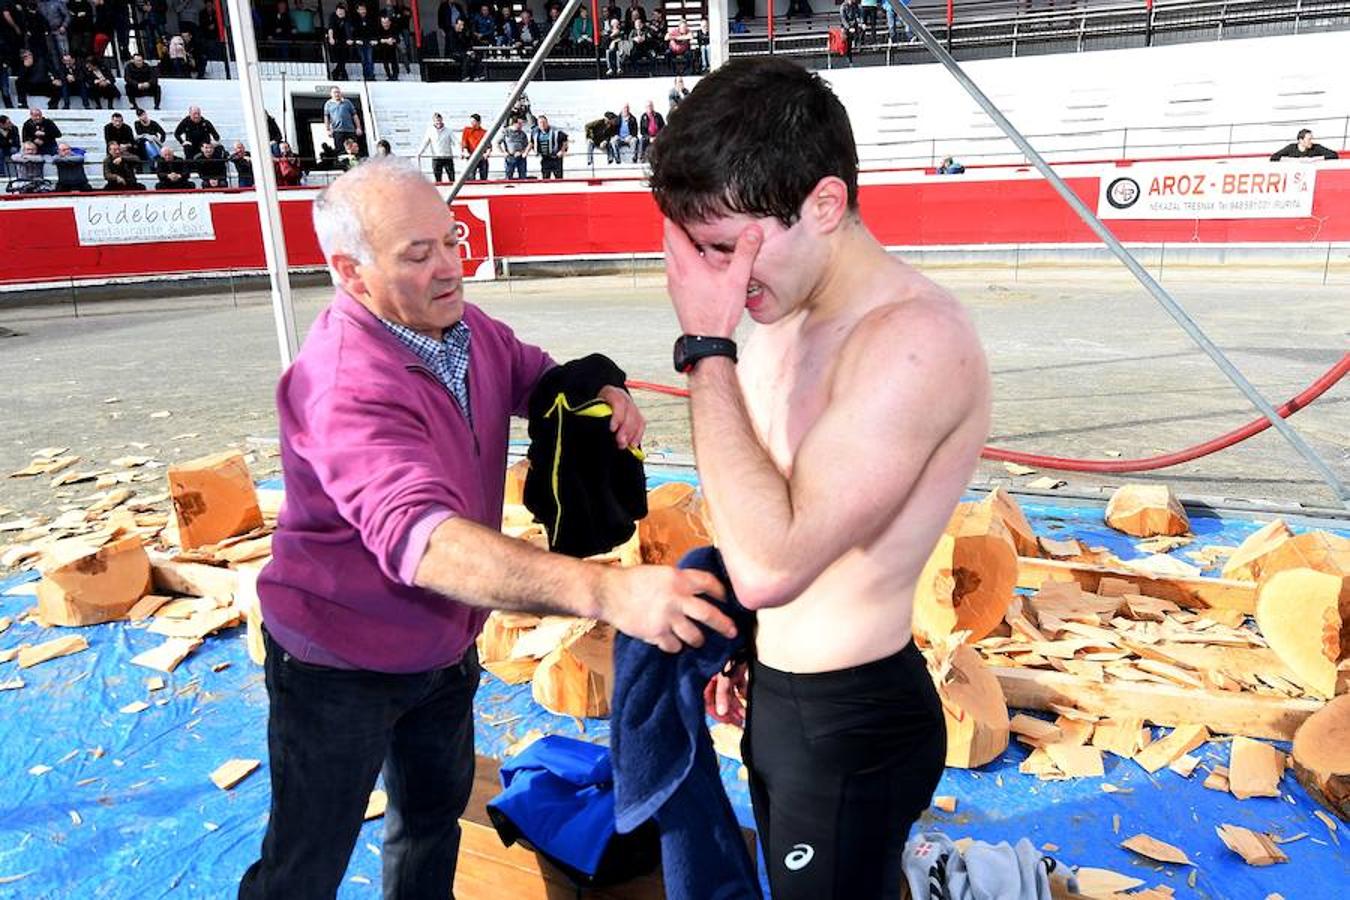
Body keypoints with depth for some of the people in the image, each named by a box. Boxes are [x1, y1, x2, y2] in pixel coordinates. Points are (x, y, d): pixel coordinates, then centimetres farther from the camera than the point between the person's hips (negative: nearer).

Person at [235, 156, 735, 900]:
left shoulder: (466, 327, -9)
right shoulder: (344, 385, -34)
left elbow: (538, 374, 9)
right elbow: (421, 537, -49)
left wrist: (603, 393, -16)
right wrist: (606, 591, -62)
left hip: (443, 645, 7)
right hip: (341, 664, -7)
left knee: (436, 810, 27)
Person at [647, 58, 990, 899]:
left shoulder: (915, 338, -28)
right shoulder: (792, 313, 0)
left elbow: (769, 562, -34)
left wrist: (706, 346, -29)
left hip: (853, 719, -9)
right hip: (780, 692, 9)